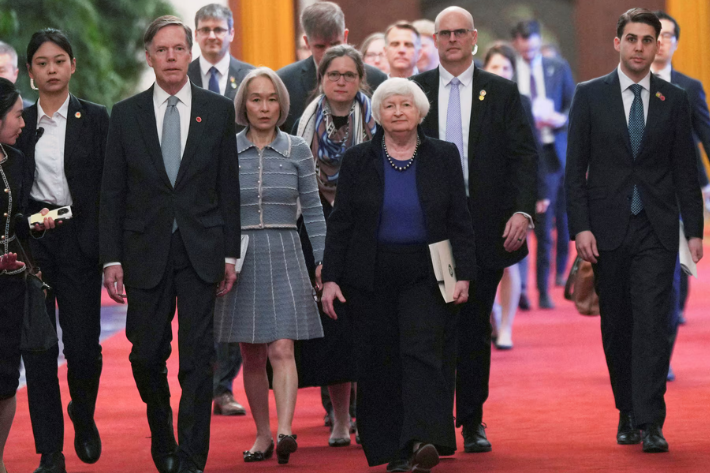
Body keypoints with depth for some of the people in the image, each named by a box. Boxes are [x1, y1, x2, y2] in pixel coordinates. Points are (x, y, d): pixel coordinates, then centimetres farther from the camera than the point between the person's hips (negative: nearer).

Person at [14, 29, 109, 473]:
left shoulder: (96, 119, 3)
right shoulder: (19, 122, 8)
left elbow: (108, 186, 0)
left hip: (79, 241, -2)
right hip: (30, 241, 2)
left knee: (84, 346, -4)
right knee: (37, 350, -1)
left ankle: (83, 418, 26)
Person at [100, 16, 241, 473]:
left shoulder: (219, 110, 4)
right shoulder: (126, 114, 4)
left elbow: (229, 188, 6)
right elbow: (113, 192, 4)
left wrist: (230, 254, 2)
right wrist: (112, 259, -2)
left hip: (201, 251, -1)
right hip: (146, 251, 1)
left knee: (198, 357, -3)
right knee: (147, 354, 4)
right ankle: (162, 433, 30)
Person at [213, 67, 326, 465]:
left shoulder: (297, 150, 3)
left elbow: (313, 209, 6)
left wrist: (323, 260, 1)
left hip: (285, 258, -1)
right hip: (240, 259, 1)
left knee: (281, 349, -15)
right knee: (253, 357, 6)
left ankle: (285, 431, -24)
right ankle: (262, 436, 16)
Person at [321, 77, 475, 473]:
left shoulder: (444, 156, 4)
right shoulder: (358, 160, 5)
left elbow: (460, 222, 4)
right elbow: (341, 223, 5)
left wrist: (464, 275, -4)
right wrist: (331, 278, -2)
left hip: (426, 275, -1)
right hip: (372, 277, 2)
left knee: (422, 351, -15)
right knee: (381, 362, 2)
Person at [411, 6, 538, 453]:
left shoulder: (502, 92, 6)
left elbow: (524, 155, 2)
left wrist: (522, 211, -11)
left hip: (485, 228, 0)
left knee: (476, 328, 6)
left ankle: (473, 421, 14)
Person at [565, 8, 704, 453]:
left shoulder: (675, 99, 6)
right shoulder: (590, 95, 4)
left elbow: (685, 170, 8)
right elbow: (576, 168, 2)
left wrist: (694, 229, 2)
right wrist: (580, 227, -7)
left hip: (656, 230, 0)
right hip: (608, 229, 1)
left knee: (652, 322, -10)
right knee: (617, 325, 7)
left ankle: (650, 422, -12)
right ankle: (627, 415, 18)